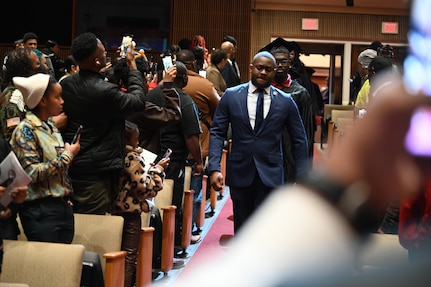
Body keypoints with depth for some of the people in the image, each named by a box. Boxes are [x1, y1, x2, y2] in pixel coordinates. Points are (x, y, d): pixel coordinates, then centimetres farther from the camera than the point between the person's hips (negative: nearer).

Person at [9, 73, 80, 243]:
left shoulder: (52, 127, 14)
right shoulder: (26, 130, -10)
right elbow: (32, 172, -19)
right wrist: (67, 156, -12)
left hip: (63, 207, 8)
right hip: (41, 210, -8)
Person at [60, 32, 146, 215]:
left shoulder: (66, 84, -1)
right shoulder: (104, 92, -23)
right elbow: (138, 101, -9)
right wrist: (132, 67, 2)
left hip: (70, 164, 8)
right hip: (95, 172, -8)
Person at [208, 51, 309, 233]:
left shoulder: (285, 102, 2)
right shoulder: (231, 96, 3)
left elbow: (299, 140, 8)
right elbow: (217, 133, 1)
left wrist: (302, 177, 2)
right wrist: (214, 168, -12)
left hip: (270, 175, -1)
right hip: (240, 172, 1)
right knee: (242, 229, 11)